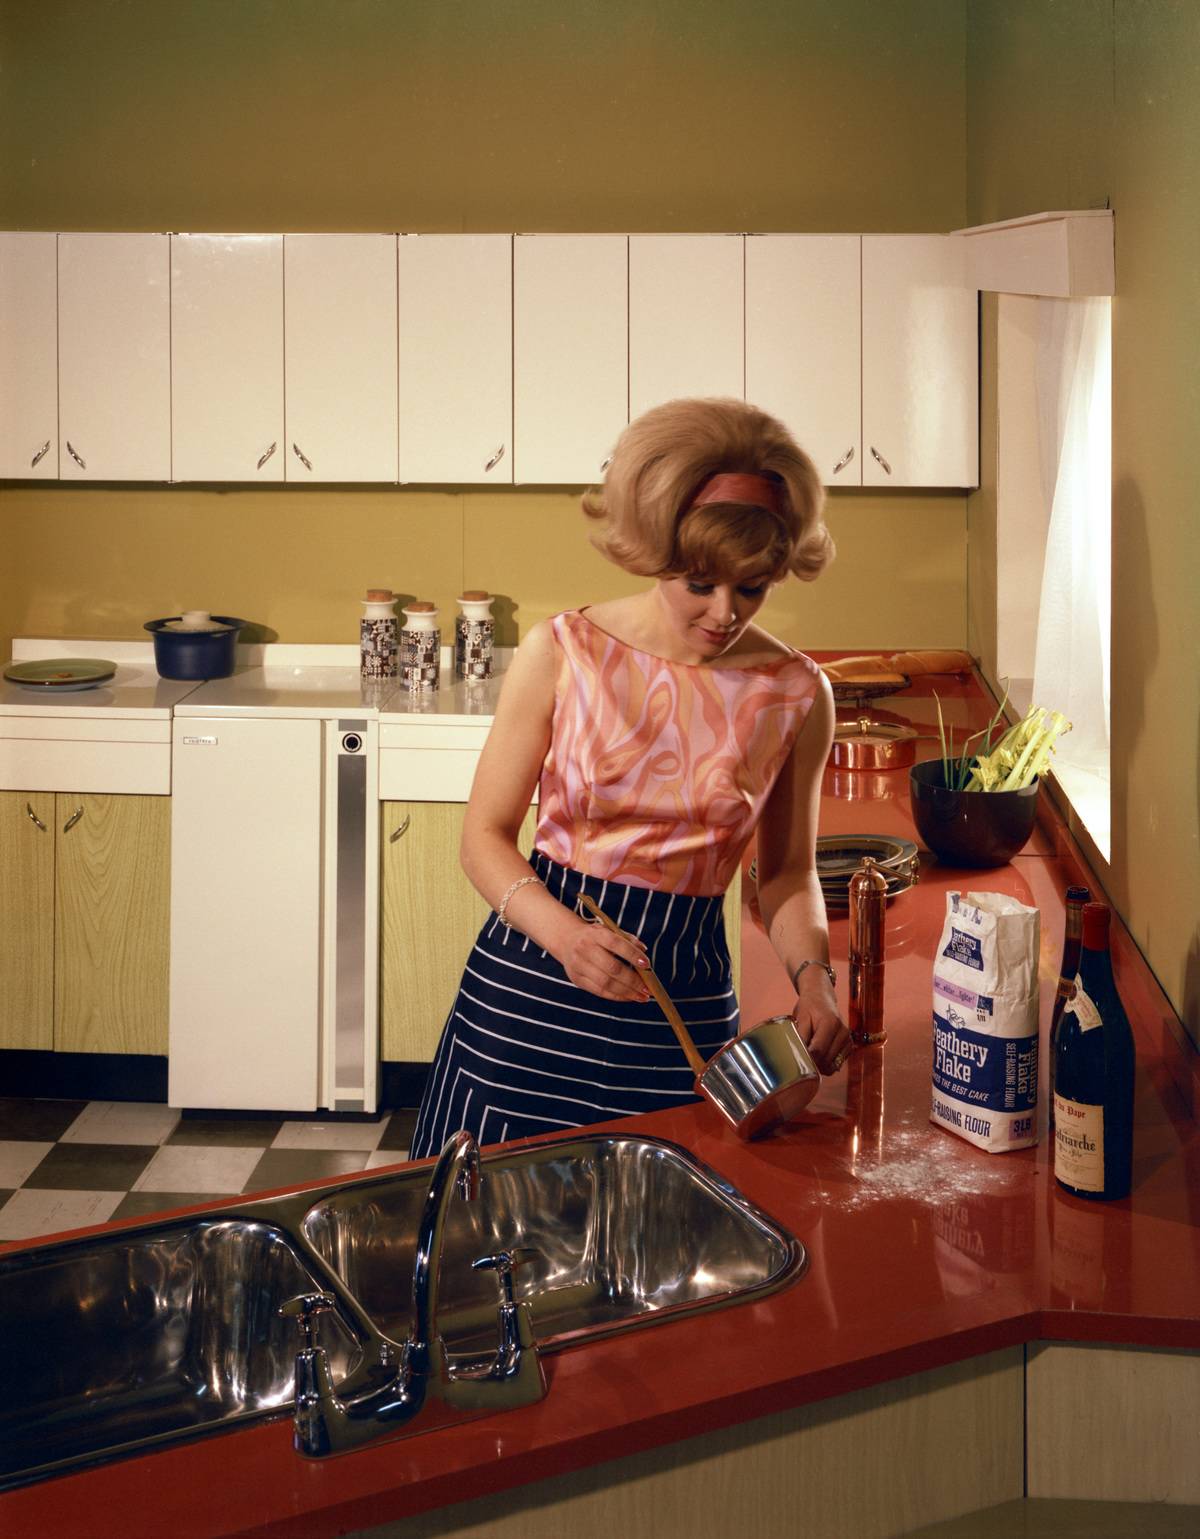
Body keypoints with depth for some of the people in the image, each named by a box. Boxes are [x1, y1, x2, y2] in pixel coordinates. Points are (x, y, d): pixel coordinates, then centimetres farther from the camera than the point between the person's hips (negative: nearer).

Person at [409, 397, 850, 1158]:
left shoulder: (796, 694, -3)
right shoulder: (562, 653, -8)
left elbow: (788, 871, 9)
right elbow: (486, 835, -3)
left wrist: (813, 974, -9)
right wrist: (562, 932, -21)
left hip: (683, 1006, 1)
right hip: (528, 988, 0)